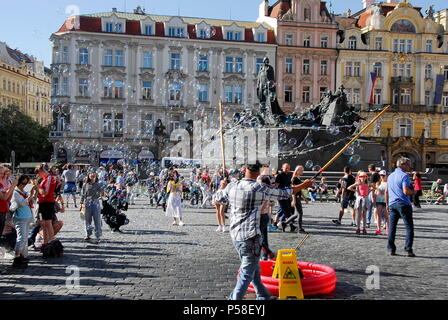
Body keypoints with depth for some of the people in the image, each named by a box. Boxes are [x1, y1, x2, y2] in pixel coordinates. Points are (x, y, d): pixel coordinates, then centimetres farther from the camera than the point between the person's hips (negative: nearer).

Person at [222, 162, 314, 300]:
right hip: (250, 237, -6)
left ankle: (263, 295, 37)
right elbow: (284, 193, -1)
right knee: (247, 273, 1)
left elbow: (223, 194, 23)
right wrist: (304, 185, 13)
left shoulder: (231, 187, 0)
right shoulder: (261, 188, -12)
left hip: (235, 235, 7)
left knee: (253, 267, 23)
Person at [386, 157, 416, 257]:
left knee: (392, 227, 9)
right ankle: (409, 250, -3)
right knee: (409, 227, 1)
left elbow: (386, 192, 19)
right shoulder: (404, 176, -9)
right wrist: (413, 192, 0)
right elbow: (406, 191, -19)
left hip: (392, 204, 7)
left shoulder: (390, 176, 15)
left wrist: (387, 204, 24)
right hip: (403, 204, -7)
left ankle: (391, 249, 9)